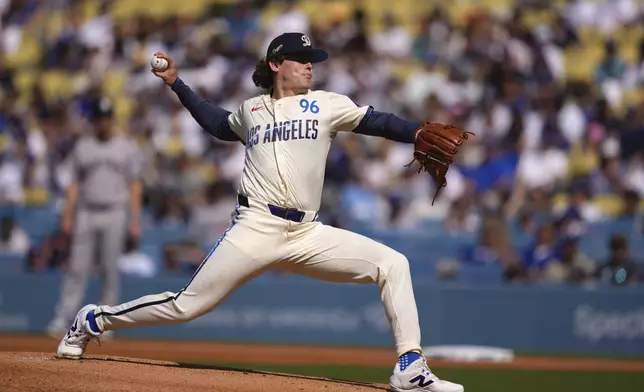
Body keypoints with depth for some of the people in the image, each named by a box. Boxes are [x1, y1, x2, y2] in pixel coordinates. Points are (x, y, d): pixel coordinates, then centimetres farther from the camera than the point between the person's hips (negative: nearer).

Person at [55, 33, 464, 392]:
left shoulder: (326, 104, 9)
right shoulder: (251, 110, 13)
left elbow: (376, 122, -3)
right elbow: (218, 123, 33)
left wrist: (418, 133, -20)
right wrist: (176, 83, 30)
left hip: (308, 234, 1)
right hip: (256, 229, -1)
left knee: (393, 264, -14)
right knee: (186, 306, -4)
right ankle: (94, 321, 17)